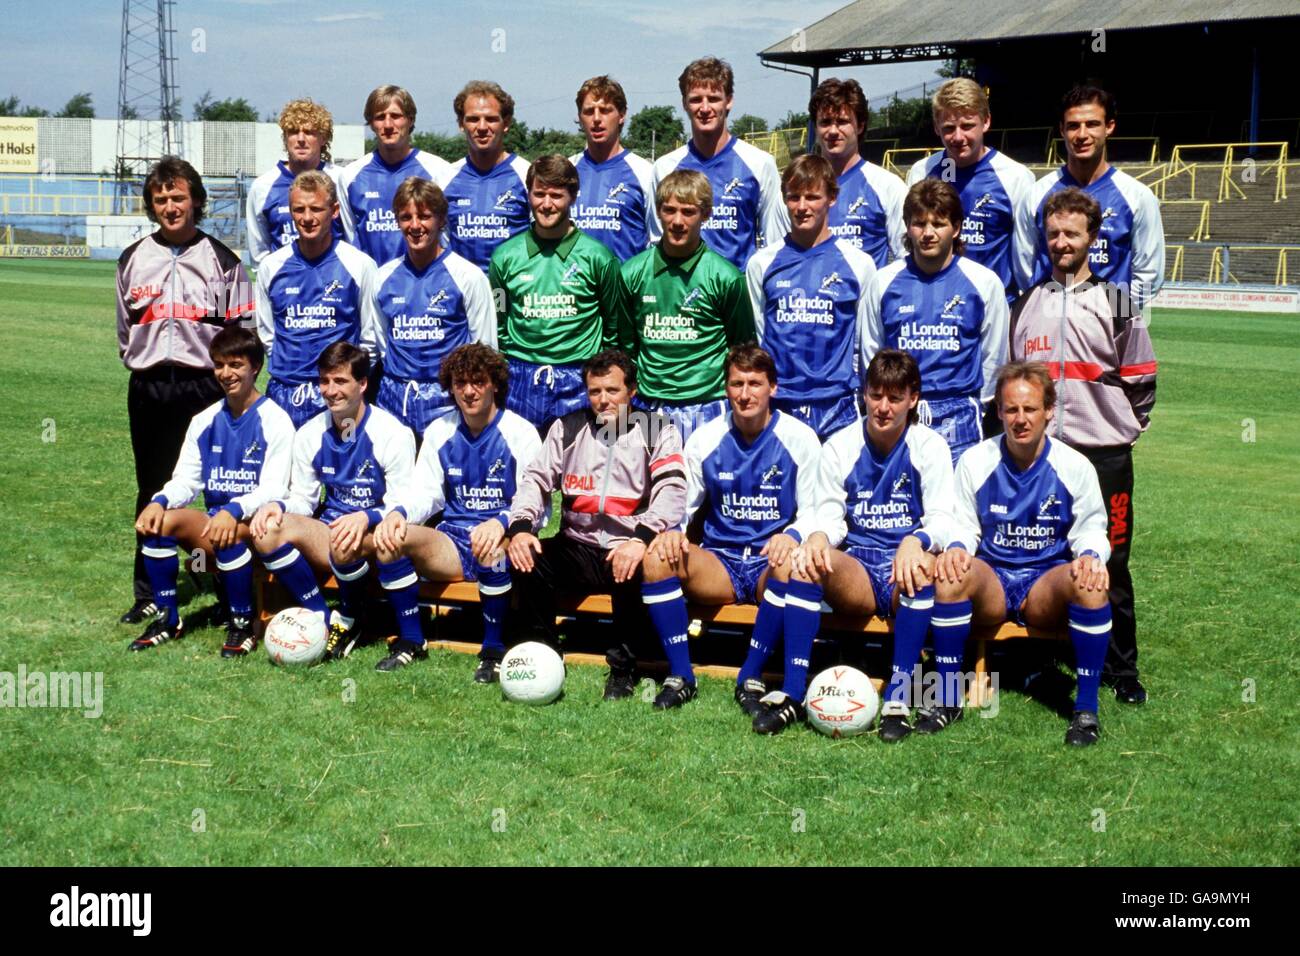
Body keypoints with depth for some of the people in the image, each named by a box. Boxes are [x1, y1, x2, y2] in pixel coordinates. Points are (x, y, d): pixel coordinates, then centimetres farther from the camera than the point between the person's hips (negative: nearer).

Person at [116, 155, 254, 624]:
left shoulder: (222, 260, 2)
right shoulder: (133, 260, 11)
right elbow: (125, 329, 20)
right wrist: (142, 363, 12)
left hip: (208, 386, -3)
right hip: (149, 388, 3)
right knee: (152, 492, 8)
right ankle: (149, 594, 16)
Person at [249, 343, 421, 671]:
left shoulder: (392, 433, -11)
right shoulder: (310, 434, 6)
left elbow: (402, 506, -14)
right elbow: (302, 499, 10)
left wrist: (366, 518, -35)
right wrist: (277, 506, -14)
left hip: (376, 536, -5)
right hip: (332, 532, 6)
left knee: (346, 543, -40)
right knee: (269, 530, -22)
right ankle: (328, 623, -10)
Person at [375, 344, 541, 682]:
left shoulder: (520, 434, -5)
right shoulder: (440, 432, 10)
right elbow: (425, 494, 9)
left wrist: (501, 522, -34)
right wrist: (400, 513, -16)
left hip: (499, 543, -4)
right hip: (453, 544, 4)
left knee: (493, 547, -40)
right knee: (390, 537, -22)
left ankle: (494, 649, -19)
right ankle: (411, 641, -7)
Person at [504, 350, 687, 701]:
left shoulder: (657, 432, 2)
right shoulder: (567, 429, 13)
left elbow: (672, 491, -13)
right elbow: (536, 480, 6)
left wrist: (641, 538, -32)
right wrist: (520, 527, -16)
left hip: (626, 552, -3)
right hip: (577, 550, 3)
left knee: (636, 570, -36)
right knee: (525, 557, -23)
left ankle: (623, 667, -14)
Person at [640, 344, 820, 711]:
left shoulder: (799, 438, -2)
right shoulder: (705, 439, 5)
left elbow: (812, 512, -2)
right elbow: (682, 505, 8)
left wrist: (792, 536, -26)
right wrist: (672, 530, -16)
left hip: (770, 565, -2)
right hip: (719, 563, 2)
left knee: (791, 564, -38)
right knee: (656, 558, -25)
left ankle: (750, 679, -23)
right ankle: (680, 676, -16)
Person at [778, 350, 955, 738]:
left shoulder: (930, 446, 0)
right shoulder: (839, 446, 6)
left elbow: (942, 519, -9)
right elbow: (830, 516, 2)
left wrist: (917, 541, -34)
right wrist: (819, 536, -24)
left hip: (904, 570, -1)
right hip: (856, 569, 2)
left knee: (923, 565, -36)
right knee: (804, 560, -29)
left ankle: (898, 698, -33)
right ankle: (793, 695, -29)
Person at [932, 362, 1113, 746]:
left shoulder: (1074, 466, 0)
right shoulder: (975, 462, 1)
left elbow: (1091, 528, 5)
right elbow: (963, 525, 5)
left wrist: (1091, 556, -19)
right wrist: (956, 548, -19)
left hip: (1047, 586, 0)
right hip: (990, 584, 1)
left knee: (1090, 583, -34)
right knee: (950, 574, -33)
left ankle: (1086, 707, -21)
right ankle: (948, 698, -19)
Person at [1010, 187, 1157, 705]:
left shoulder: (1116, 304, 2)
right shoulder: (1025, 304, 10)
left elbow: (1141, 380, 5)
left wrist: (1124, 427, 2)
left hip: (1104, 454, -2)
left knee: (1110, 564, 2)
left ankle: (1121, 669, 12)